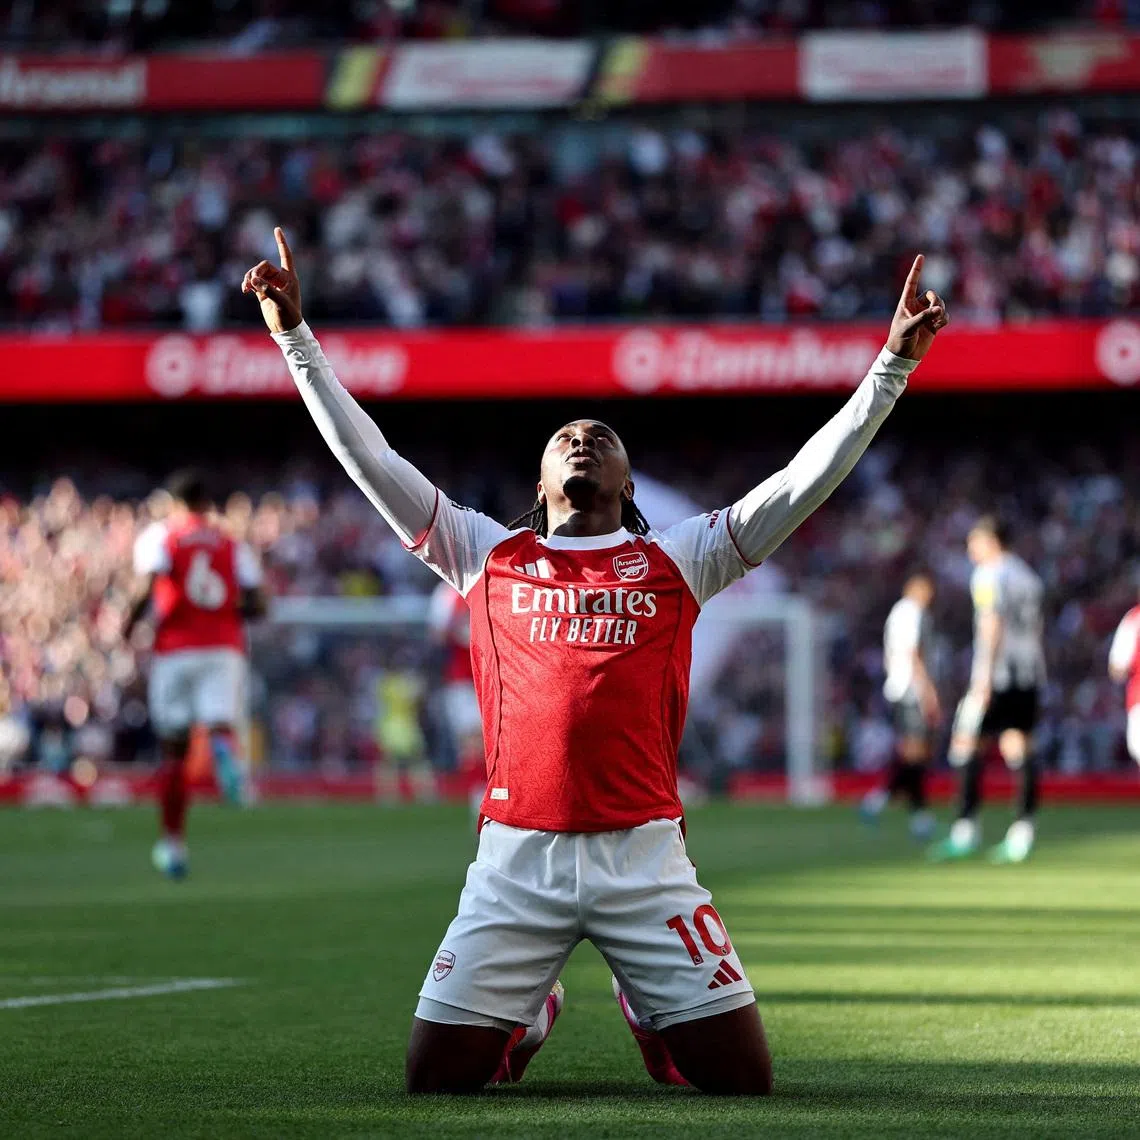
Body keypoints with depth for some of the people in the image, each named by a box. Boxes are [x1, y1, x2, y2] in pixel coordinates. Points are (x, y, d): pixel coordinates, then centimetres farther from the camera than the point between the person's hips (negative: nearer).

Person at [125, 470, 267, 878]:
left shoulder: (159, 536, 3)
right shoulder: (233, 545, 12)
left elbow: (148, 589, -14)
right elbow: (256, 605, 6)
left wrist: (129, 623, 2)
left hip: (175, 649, -1)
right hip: (225, 649, 1)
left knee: (173, 749, 8)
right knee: (220, 723, -9)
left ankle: (173, 840, 12)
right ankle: (225, 750, -47)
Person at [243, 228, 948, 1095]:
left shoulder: (675, 560, 10)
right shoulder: (486, 555, 12)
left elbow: (810, 478, 5)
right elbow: (368, 458, 11)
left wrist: (893, 365, -1)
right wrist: (295, 337, 8)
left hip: (645, 857, 0)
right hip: (517, 859, 0)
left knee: (744, 1078, -3)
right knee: (436, 1078, -1)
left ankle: (655, 1016, 32)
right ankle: (528, 1015, 34)